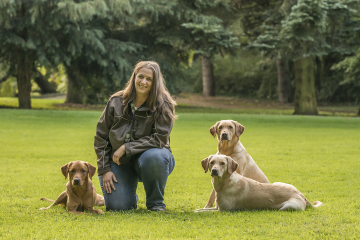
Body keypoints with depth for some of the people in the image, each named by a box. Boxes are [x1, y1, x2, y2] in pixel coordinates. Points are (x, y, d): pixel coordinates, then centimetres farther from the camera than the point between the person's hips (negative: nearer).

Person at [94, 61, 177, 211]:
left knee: (153, 157, -38)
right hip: (120, 162, 1)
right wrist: (105, 169, -4)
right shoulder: (117, 102, -2)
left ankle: (155, 203, -11)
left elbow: (160, 139, -17)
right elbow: (101, 137, 3)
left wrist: (127, 148, -21)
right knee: (117, 206, -19)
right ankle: (131, 197, 22)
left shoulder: (163, 105, -9)